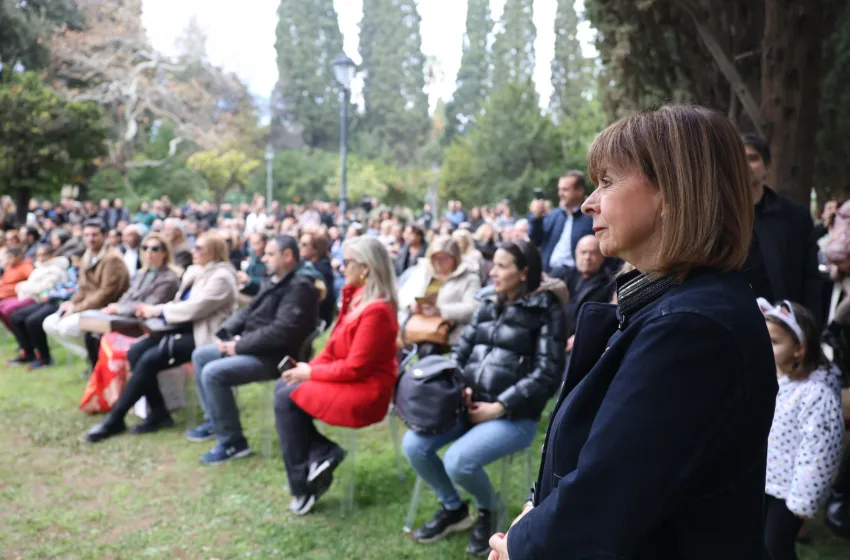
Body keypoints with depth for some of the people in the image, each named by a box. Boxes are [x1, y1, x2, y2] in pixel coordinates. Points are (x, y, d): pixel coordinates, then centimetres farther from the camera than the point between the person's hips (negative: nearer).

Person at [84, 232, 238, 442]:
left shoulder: (221, 277, -12)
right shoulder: (194, 271, 16)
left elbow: (195, 308, -20)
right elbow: (180, 304, 17)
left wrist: (158, 311, -12)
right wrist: (153, 310, -1)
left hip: (202, 335, -9)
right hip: (184, 328, 9)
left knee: (149, 359, -24)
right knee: (136, 352, -13)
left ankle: (114, 420, -12)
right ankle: (159, 413, -6)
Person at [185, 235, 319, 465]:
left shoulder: (299, 288, -18)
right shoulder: (272, 281, 14)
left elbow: (280, 332, -27)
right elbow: (247, 312, 18)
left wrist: (239, 346, -20)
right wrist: (227, 333, -2)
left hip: (273, 358, -11)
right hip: (252, 348, 11)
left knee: (213, 372, -25)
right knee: (200, 355, 16)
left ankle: (233, 442, -13)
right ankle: (214, 420, 23)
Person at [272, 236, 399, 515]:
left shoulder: (376, 310, -24)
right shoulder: (357, 298, 5)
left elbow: (354, 368, -23)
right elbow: (336, 348, 11)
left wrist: (311, 373, -12)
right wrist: (308, 367, -3)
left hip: (366, 389, -10)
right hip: (350, 379, 10)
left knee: (287, 399, -12)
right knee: (283, 386, 3)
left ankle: (304, 484, 0)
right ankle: (323, 453, 1)